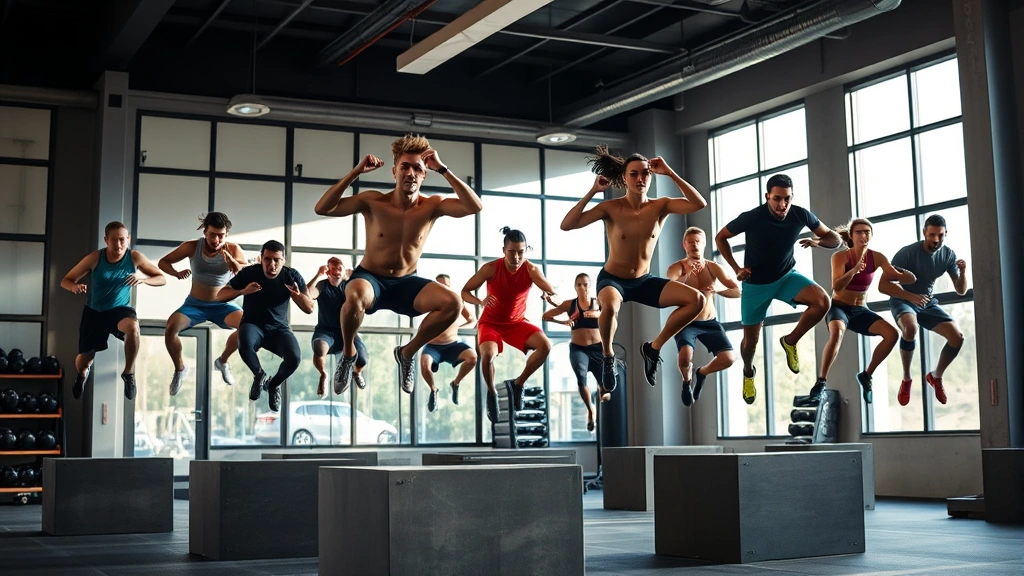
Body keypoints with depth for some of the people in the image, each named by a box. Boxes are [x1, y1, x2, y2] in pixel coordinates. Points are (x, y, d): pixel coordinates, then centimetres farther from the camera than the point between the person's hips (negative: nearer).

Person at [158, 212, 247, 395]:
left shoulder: (233, 249, -11)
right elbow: (162, 262, -3)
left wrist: (232, 261, -40)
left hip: (222, 305, 0)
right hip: (194, 304, 0)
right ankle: (180, 368, 3)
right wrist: (176, 273, -25)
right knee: (170, 329, -28)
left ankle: (223, 361, 3)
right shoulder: (192, 247, -10)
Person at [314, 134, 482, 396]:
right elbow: (322, 208, -20)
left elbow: (475, 207, -23)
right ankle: (349, 353, -6)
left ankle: (408, 352, 3)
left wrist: (443, 169, -26)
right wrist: (356, 172, -26)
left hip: (406, 283, 3)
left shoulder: (432, 206, -8)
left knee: (453, 303, -25)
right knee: (354, 296, -40)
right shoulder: (373, 201, -12)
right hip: (370, 278, -2)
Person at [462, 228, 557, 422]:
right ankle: (492, 393, -1)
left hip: (517, 322, 2)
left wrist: (551, 298, -42)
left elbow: (555, 295, -16)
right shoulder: (491, 268, -19)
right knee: (488, 354, -33)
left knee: (545, 345, -23)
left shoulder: (532, 270, -15)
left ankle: (518, 383, 0)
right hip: (491, 322, -2)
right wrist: (481, 302, -36)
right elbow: (464, 292, -14)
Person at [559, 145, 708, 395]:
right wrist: (592, 191, -24)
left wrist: (670, 173, -20)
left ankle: (654, 347, 4)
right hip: (612, 279, -4)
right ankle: (607, 356, -8)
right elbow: (567, 225, -22)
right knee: (609, 307, -41)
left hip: (644, 281, 4)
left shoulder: (660, 206, -6)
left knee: (696, 300, -14)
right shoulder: (611, 208, -14)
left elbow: (700, 204, -18)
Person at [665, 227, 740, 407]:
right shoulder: (677, 268, -11)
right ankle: (687, 380, 7)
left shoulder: (714, 268, -3)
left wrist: (717, 290, -23)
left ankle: (701, 373, 20)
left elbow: (739, 291, -5)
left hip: (710, 322, 3)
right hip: (687, 322, -3)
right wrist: (686, 275, -44)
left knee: (729, 358, -14)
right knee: (685, 355, -31)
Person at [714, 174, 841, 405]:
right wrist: (736, 268, -13)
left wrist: (817, 242, -29)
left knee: (822, 301, -27)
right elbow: (720, 238, -7)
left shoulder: (800, 215, -18)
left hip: (786, 276, 2)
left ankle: (790, 341, -2)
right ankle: (748, 372, 43)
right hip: (755, 284, -2)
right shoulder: (751, 218, -25)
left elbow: (833, 238, -6)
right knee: (750, 341, 7)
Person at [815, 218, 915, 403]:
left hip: (860, 310, 4)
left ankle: (866, 375, 2)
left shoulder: (877, 257, -4)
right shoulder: (840, 257, -13)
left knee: (892, 334, -17)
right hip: (839, 307, -4)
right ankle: (821, 380, -27)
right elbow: (836, 287, -26)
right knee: (836, 333, -38)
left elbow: (907, 279, -7)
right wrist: (854, 270, -40)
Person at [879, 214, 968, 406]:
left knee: (957, 337, -16)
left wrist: (963, 272, -24)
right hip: (902, 301, -5)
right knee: (910, 328, -38)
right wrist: (911, 296, -39)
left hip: (928, 304, 5)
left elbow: (961, 291, -2)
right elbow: (883, 286, -25)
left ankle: (936, 376, 12)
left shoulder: (948, 255, -8)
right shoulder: (907, 253, -23)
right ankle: (906, 379, -16)